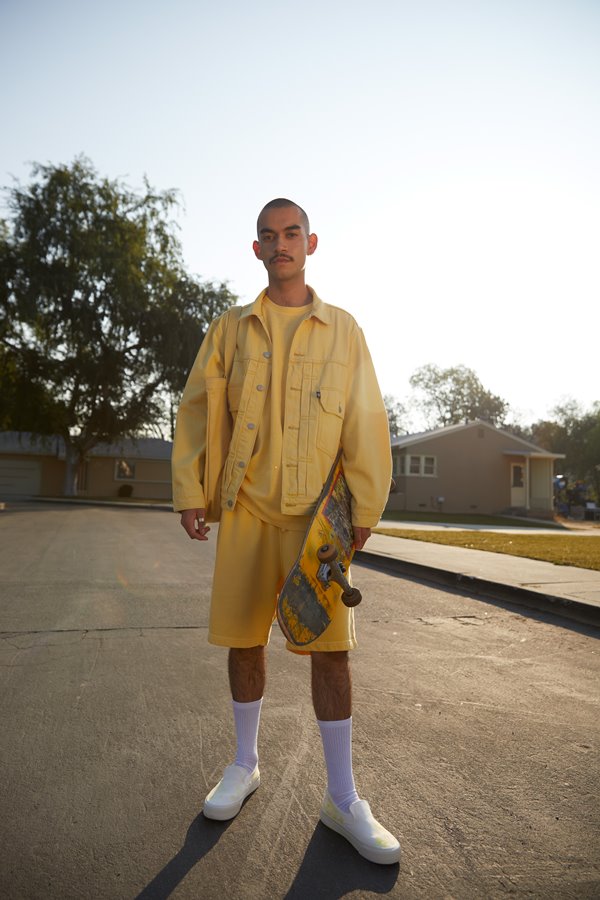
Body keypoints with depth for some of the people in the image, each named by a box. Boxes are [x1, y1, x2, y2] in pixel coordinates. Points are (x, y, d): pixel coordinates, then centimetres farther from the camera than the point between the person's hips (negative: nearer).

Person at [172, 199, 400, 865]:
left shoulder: (343, 329, 7)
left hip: (317, 511, -1)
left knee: (330, 646, 0)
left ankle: (342, 799, 16)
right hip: (246, 508, 2)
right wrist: (189, 494, 0)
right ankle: (245, 764, 32)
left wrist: (364, 506, -4)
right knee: (243, 638, 10)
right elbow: (195, 411, 7)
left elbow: (365, 421, 2)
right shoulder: (229, 329, 9)